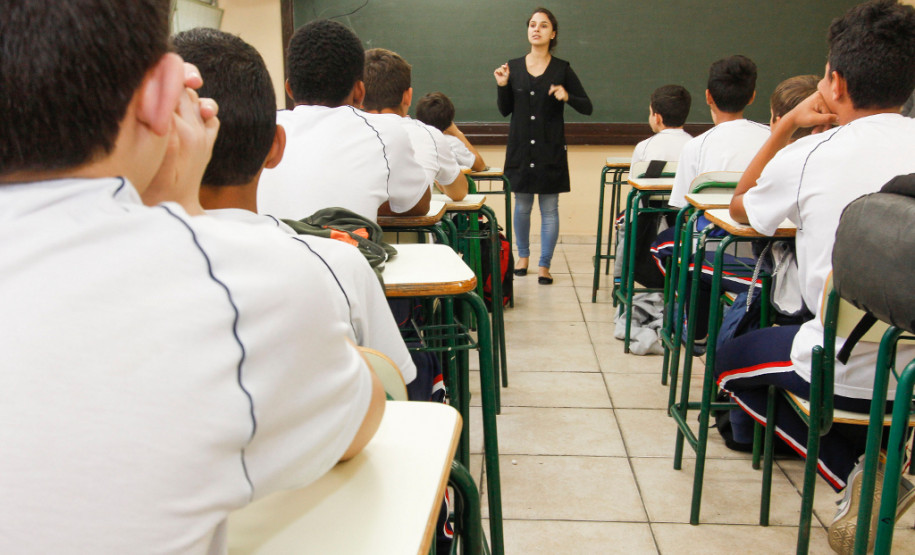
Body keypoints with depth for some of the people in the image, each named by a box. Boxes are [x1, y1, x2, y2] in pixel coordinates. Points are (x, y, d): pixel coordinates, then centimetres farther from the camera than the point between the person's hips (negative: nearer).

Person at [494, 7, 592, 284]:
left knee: (549, 209, 1)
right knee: (521, 206, 10)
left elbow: (587, 107, 1)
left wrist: (567, 97, -16)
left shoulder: (562, 69, 0)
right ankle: (523, 256, 30)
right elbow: (505, 111, 9)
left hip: (550, 150, -2)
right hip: (520, 148, 2)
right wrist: (502, 86, -7)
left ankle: (544, 265, 10)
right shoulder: (513, 67, 6)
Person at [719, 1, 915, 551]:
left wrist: (787, 125, 10)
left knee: (732, 360, 22)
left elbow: (740, 207, 8)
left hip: (847, 375, -5)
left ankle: (854, 472, 6)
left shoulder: (808, 156, -13)